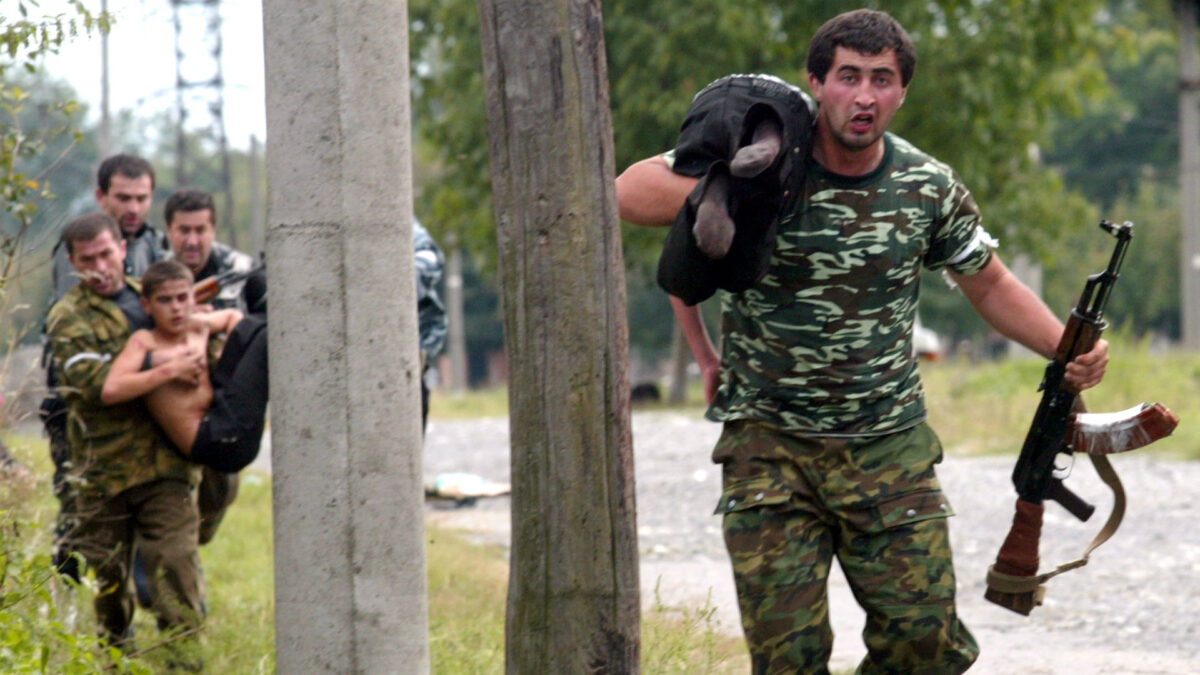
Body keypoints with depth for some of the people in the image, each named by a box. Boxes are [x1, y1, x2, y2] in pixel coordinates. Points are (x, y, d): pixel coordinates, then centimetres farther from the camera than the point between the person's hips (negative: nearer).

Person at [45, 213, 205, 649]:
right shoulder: (68, 318, -2)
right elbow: (91, 380, -20)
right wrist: (156, 365, -25)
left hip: (165, 461, 2)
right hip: (103, 463, -2)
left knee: (175, 558, -9)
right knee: (106, 572, 7)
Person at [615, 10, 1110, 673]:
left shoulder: (929, 188, 2)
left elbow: (990, 285, 15)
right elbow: (629, 193, -8)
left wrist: (1068, 349, -2)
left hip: (891, 445, 2)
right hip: (770, 446, -2)